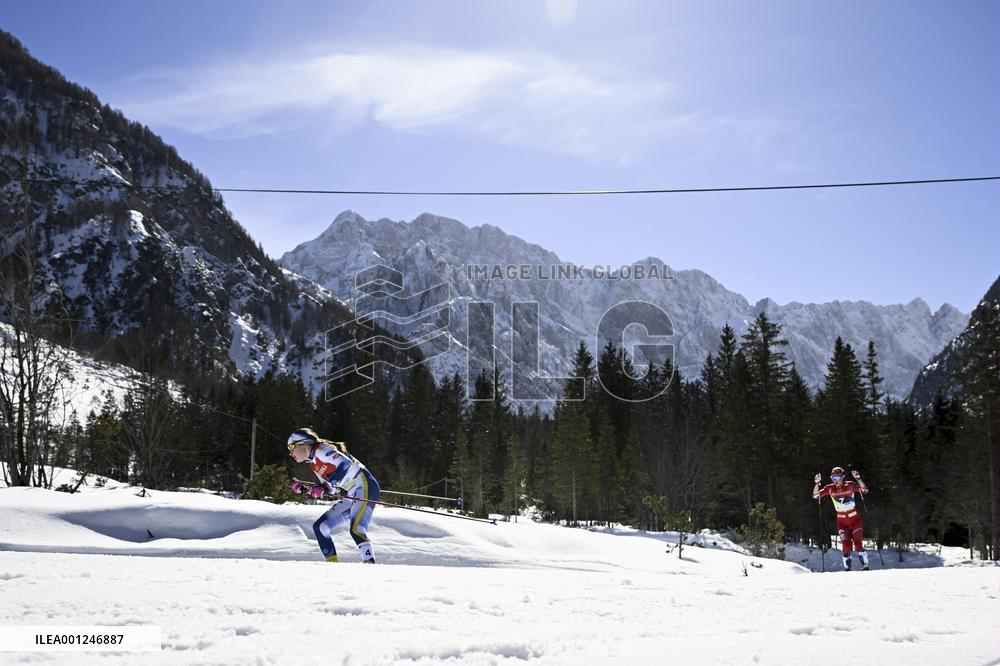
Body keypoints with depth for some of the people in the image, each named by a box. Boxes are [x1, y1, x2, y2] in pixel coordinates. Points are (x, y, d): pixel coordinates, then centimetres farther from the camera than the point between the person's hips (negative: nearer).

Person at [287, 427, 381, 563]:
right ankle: (333, 564, 6)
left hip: (364, 487, -10)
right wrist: (305, 489, 7)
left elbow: (347, 464, -24)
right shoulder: (313, 463, 17)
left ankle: (370, 564, -24)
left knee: (356, 530, -26)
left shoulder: (321, 450, -10)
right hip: (349, 499, 10)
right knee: (320, 526, 5)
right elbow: (330, 488, 16)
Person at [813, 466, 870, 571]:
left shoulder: (850, 485, -10)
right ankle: (847, 569, 5)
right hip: (842, 521, 2)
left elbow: (865, 491, -19)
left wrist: (858, 479, -32)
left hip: (855, 518, -2)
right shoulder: (830, 488, -4)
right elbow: (815, 496, -7)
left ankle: (865, 567, 1)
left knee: (857, 543, -10)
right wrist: (817, 483, -21)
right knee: (846, 545, -5)